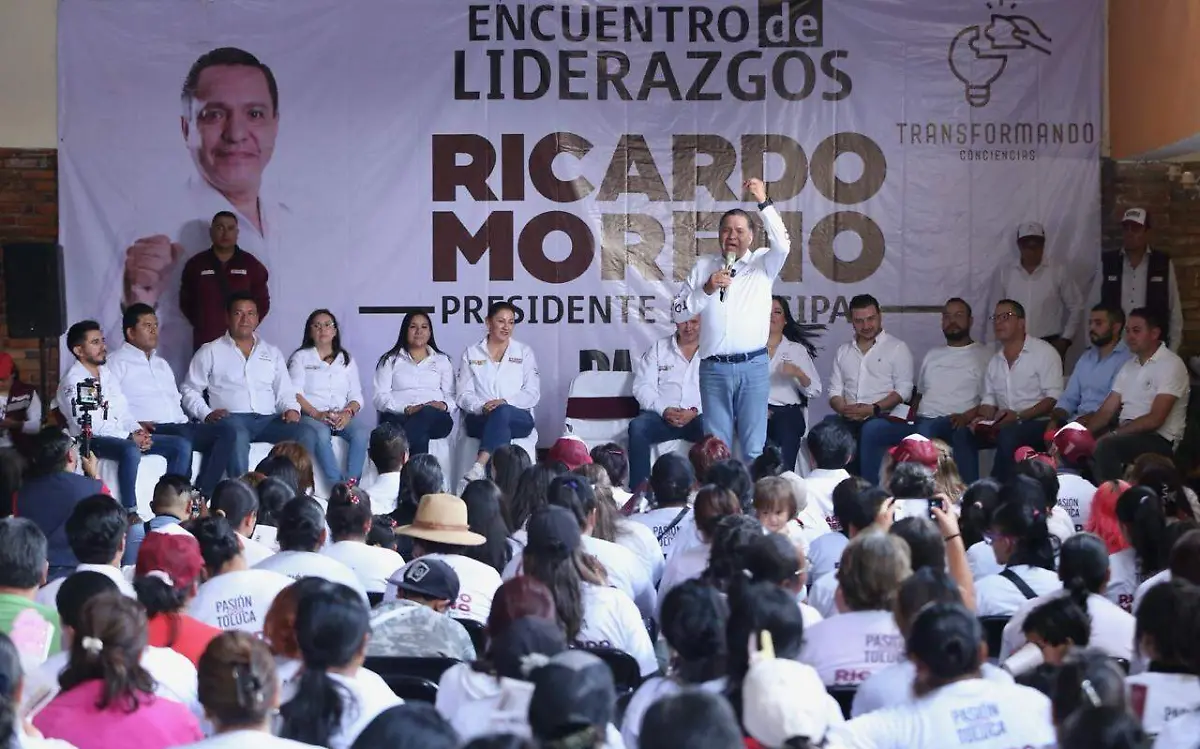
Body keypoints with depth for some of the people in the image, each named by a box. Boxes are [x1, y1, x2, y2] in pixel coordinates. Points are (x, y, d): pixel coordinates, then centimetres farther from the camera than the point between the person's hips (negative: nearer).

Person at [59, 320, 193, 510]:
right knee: (131, 451, -40)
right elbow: (89, 425, -17)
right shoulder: (73, 382, -8)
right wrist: (130, 437, -18)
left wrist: (138, 431, -5)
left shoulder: (108, 374, 18)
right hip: (93, 440, -8)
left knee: (182, 445, -4)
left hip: (122, 436, 8)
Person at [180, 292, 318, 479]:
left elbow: (285, 391, 22)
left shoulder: (272, 353, 25)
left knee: (307, 434, -26)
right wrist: (207, 414, -7)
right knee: (237, 435, -41)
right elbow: (190, 390, 11)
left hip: (269, 419, 4)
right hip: (232, 418, -4)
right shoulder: (210, 352, 14)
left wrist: (291, 409, 0)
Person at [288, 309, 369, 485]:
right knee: (321, 434, -38)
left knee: (362, 431, -31)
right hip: (311, 415, -3)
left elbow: (356, 396, 12)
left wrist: (348, 412, -11)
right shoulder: (300, 357, 13)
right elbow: (295, 393, -1)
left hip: (343, 416, 3)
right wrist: (317, 414, -17)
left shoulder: (346, 359, 22)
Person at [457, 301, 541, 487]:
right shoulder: (471, 354, 16)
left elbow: (532, 393, 5)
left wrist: (505, 402, -14)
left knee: (502, 412, -38)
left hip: (518, 418, 0)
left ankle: (478, 468, -55)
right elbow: (464, 395, 7)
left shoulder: (525, 353, 15)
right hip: (479, 419, 0)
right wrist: (482, 407, -16)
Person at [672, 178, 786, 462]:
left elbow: (782, 245, -17)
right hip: (714, 367, 2)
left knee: (754, 447, 0)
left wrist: (764, 203, -22)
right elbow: (677, 313, 8)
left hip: (753, 366, -2)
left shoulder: (762, 264, 5)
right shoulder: (703, 266, 10)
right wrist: (706, 289, -8)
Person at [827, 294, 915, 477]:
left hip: (881, 417, -3)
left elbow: (904, 390, -1)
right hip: (848, 419, 3)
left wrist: (873, 409, -14)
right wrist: (845, 409, -7)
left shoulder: (897, 348, 9)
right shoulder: (843, 351, 22)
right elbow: (835, 391, 16)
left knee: (870, 429, -31)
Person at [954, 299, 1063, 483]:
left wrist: (1019, 416, -22)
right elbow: (989, 401, 18)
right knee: (962, 434, -16)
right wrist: (983, 419, -6)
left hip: (1036, 422, -7)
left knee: (1008, 436, -36)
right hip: (1003, 424, 7)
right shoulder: (995, 361, 19)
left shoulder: (1045, 352, -4)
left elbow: (1054, 398, -12)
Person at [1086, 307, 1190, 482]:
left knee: (1105, 446, -33)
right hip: (1127, 434, 8)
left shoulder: (1171, 365, -10)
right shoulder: (1129, 366, 15)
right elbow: (1107, 410, 11)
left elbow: (1155, 419, -18)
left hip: (1160, 440, -8)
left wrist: (1112, 435, -20)